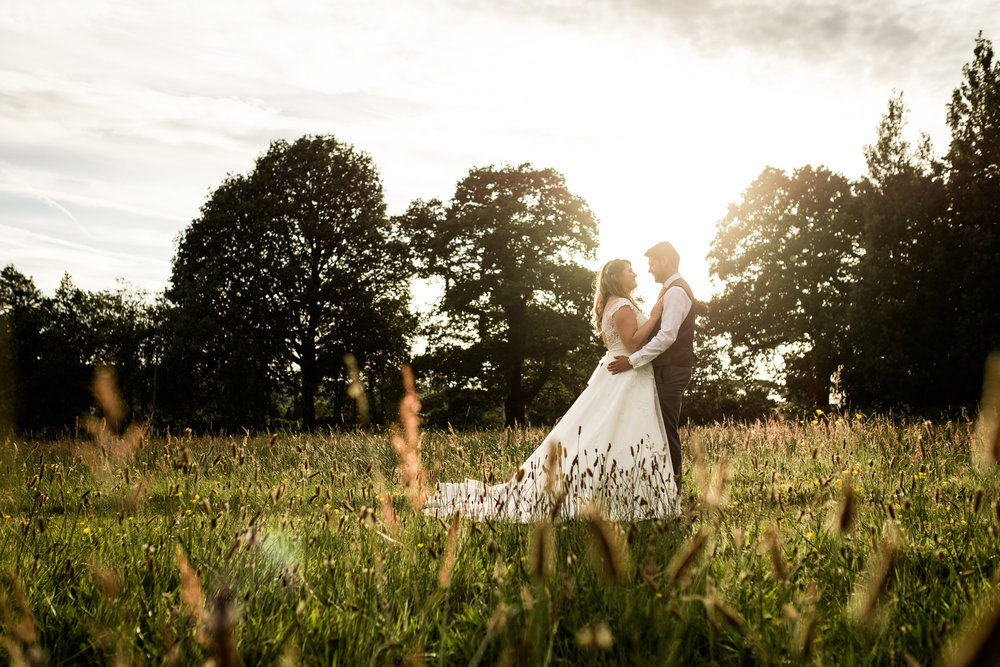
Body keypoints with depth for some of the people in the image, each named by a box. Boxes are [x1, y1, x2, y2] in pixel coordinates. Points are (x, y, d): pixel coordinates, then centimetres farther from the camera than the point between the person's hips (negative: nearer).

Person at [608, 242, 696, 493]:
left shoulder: (676, 291, -14)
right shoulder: (673, 290, 20)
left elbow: (667, 336, -23)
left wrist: (633, 360, -23)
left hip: (671, 370, -10)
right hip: (669, 369, 10)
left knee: (666, 428, -8)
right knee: (663, 427, 10)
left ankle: (672, 484, -4)